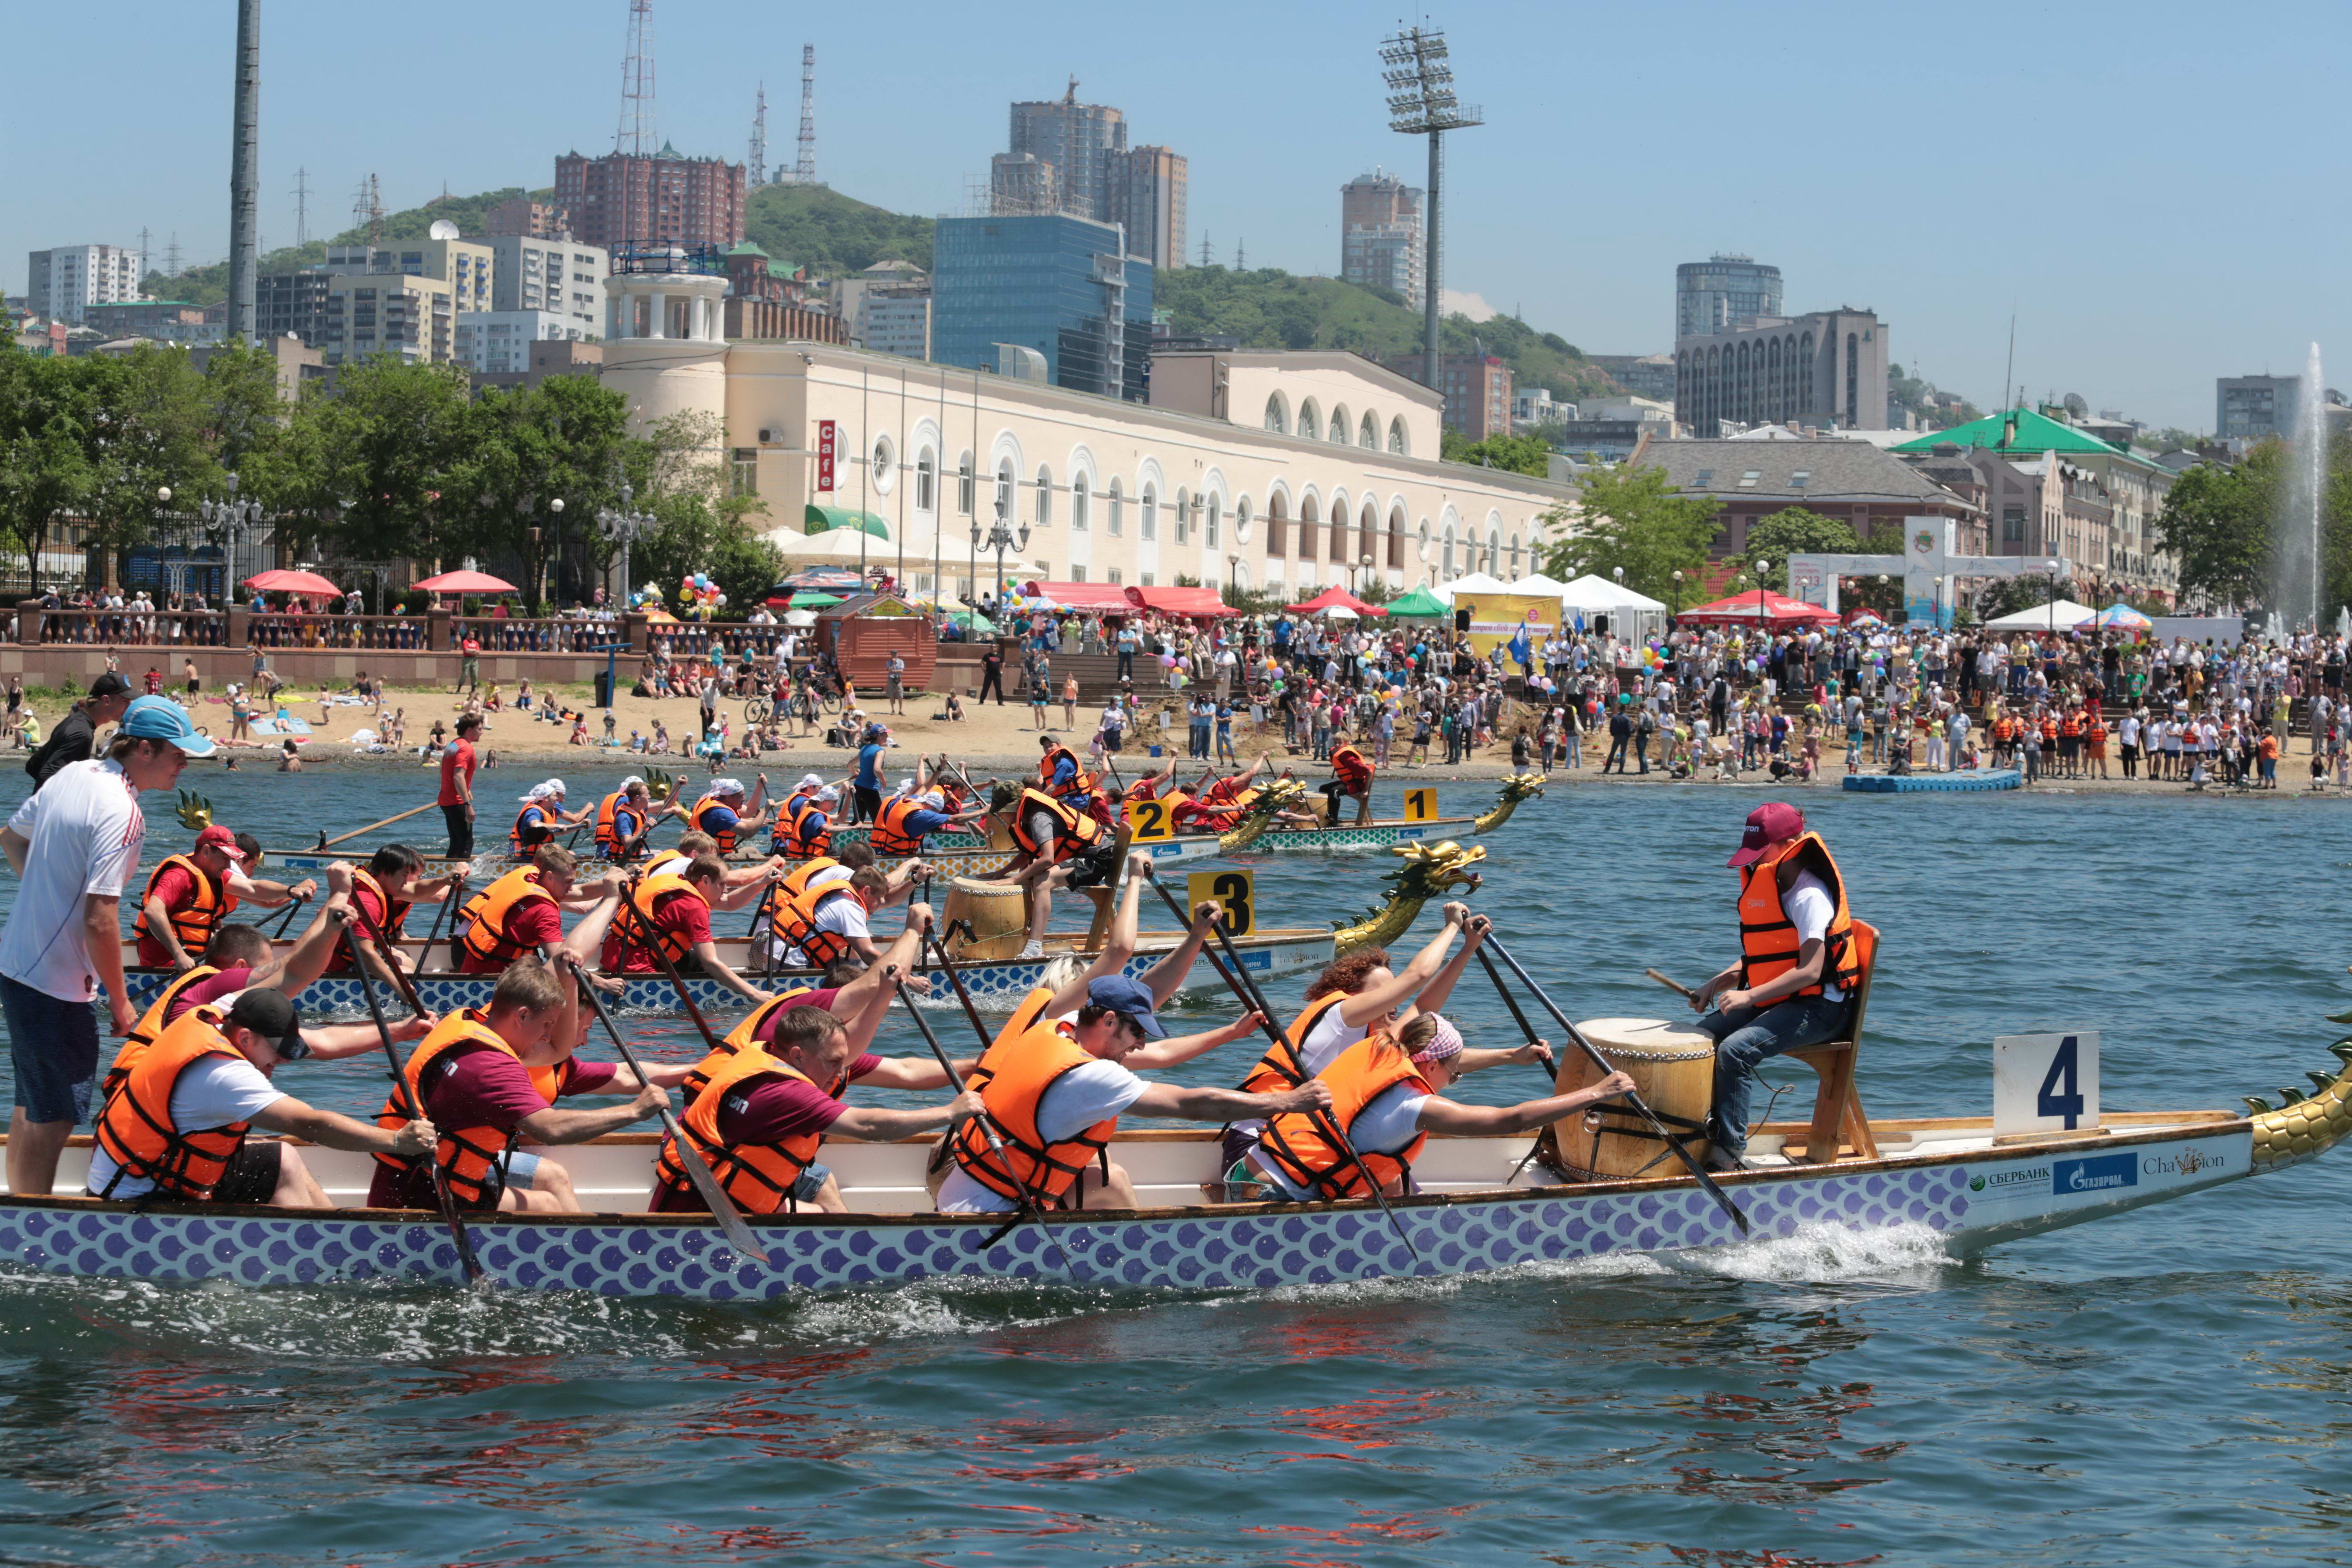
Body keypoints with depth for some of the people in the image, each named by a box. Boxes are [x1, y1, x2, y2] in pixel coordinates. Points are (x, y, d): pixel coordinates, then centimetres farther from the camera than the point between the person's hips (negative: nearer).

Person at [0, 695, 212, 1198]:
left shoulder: (71, 774, 5)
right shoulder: (122, 813, -22)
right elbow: (100, 921, -25)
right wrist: (119, 1003, -15)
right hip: (57, 982, -9)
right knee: (53, 1118, -1)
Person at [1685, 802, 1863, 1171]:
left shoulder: (1810, 897, -18)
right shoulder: (1769, 889, 12)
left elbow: (1809, 971, -25)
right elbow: (1758, 959, 19)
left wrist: (1750, 996, -30)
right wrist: (1718, 984, 2)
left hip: (1818, 1007, -9)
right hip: (1778, 999, 10)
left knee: (1736, 1050, -29)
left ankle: (1730, 1150, -25)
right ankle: (1701, 1129, 0)